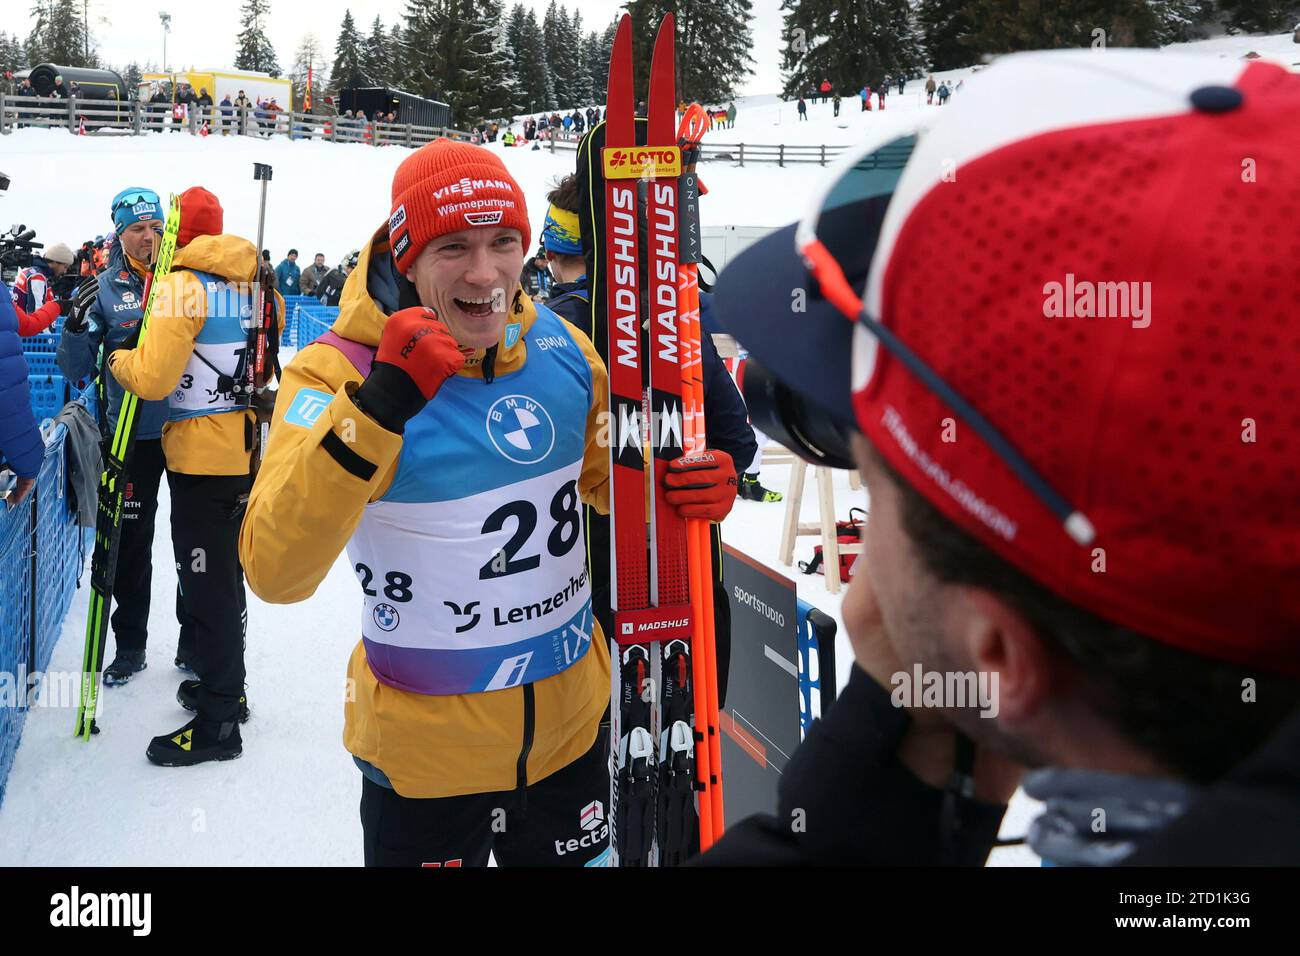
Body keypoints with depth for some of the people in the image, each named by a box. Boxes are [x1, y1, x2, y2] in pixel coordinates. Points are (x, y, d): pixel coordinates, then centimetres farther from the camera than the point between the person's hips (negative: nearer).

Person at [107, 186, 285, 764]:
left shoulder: (183, 286, -15)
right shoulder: (252, 283, 8)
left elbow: (153, 377, -20)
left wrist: (119, 359, -1)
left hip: (202, 458, -8)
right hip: (248, 450, 8)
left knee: (207, 585, -2)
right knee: (226, 575, 20)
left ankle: (217, 722, 4)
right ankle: (225, 687, 34)